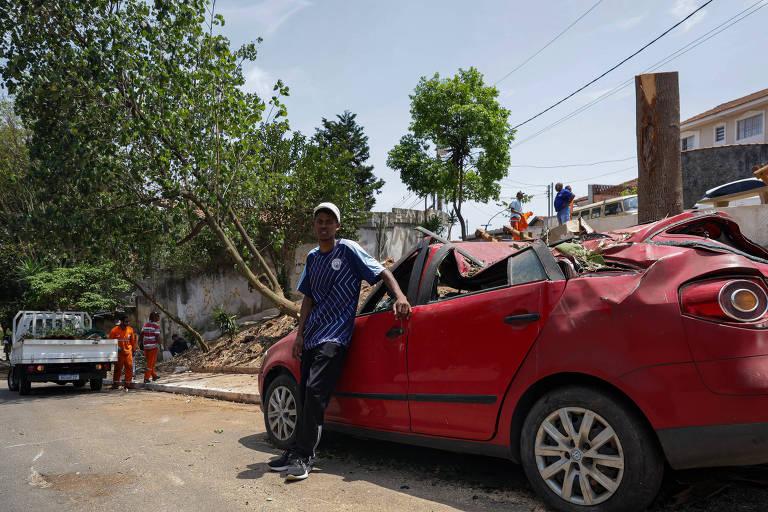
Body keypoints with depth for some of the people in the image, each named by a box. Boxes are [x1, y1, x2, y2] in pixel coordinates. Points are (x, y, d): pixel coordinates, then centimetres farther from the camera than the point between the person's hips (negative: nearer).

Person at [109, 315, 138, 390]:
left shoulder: (130, 330, 5)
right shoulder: (114, 330, -6)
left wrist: (134, 349, 14)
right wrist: (116, 348, -5)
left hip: (128, 352, 3)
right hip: (119, 353, -3)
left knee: (129, 368, 3)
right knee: (118, 369, 0)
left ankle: (129, 384, 10)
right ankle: (115, 384, 9)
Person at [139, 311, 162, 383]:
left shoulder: (145, 324, 9)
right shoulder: (156, 326, -10)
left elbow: (141, 334, 8)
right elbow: (157, 337, -15)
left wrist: (140, 342, 17)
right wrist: (160, 345, -7)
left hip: (146, 346, 6)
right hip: (153, 346, -6)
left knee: (150, 361, 18)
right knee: (151, 362, 0)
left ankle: (154, 375, 28)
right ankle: (146, 378, -1)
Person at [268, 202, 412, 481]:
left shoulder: (348, 250, -5)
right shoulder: (312, 257, 13)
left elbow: (382, 272, -6)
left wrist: (400, 297, -24)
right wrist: (300, 334, 12)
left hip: (335, 336, -6)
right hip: (312, 335, 7)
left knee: (315, 392, -17)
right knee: (305, 394, 9)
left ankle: (303, 457, -11)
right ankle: (297, 452, 19)